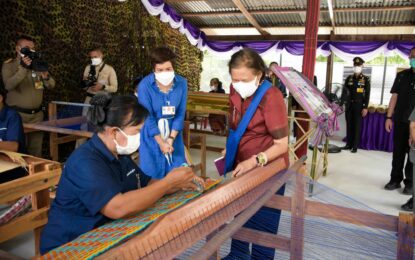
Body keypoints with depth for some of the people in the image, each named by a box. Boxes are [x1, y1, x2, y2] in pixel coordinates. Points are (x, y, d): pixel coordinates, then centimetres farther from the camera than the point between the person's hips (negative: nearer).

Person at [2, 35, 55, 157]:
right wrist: (23, 68, -28)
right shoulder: (9, 65, -2)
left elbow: (51, 86, 5)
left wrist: (46, 76, -17)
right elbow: (8, 85, -19)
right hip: (18, 114, -4)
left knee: (36, 150, 9)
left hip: (37, 114, 4)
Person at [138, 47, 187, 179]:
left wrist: (171, 138, -13)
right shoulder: (144, 85, -19)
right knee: (152, 174, 4)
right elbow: (148, 117, -15)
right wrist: (161, 142, -14)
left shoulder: (182, 83, -10)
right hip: (151, 136, -2)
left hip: (173, 133, 3)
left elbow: (180, 114, -6)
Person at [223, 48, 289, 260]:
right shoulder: (236, 91, -3)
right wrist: (230, 148, 3)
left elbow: (282, 145, -26)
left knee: (262, 223, 6)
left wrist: (254, 161, -36)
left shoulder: (271, 97, -24)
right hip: (241, 166, 7)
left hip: (267, 170, -7)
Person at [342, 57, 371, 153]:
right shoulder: (349, 78, 9)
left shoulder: (366, 79, -1)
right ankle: (348, 144, 15)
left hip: (359, 106, -3)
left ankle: (355, 146, 6)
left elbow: (367, 94, -4)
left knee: (357, 126, 1)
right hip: (349, 105, 3)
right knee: (349, 125, 7)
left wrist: (365, 108, -11)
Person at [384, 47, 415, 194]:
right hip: (400, 120, 3)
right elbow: (395, 97, 8)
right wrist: (389, 117, 3)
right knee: (398, 151, 8)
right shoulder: (402, 76, 7)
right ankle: (395, 179, 19)